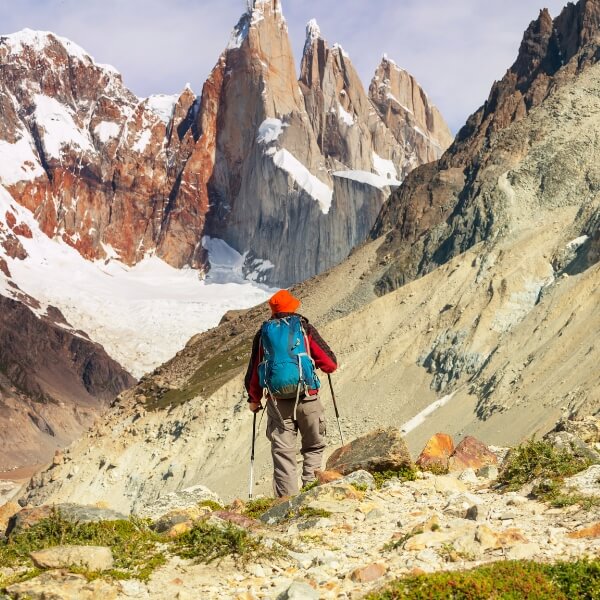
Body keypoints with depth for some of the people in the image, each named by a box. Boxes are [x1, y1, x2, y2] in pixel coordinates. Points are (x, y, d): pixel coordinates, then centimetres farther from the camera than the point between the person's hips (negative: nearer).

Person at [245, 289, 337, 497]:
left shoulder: (263, 333, 10)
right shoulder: (305, 328, 4)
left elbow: (254, 371, 13)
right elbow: (330, 363, 2)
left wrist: (254, 399, 28)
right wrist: (321, 362, 26)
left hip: (277, 401, 1)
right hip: (307, 399, -1)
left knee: (282, 453, 3)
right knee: (314, 447, 15)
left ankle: (288, 498, -3)